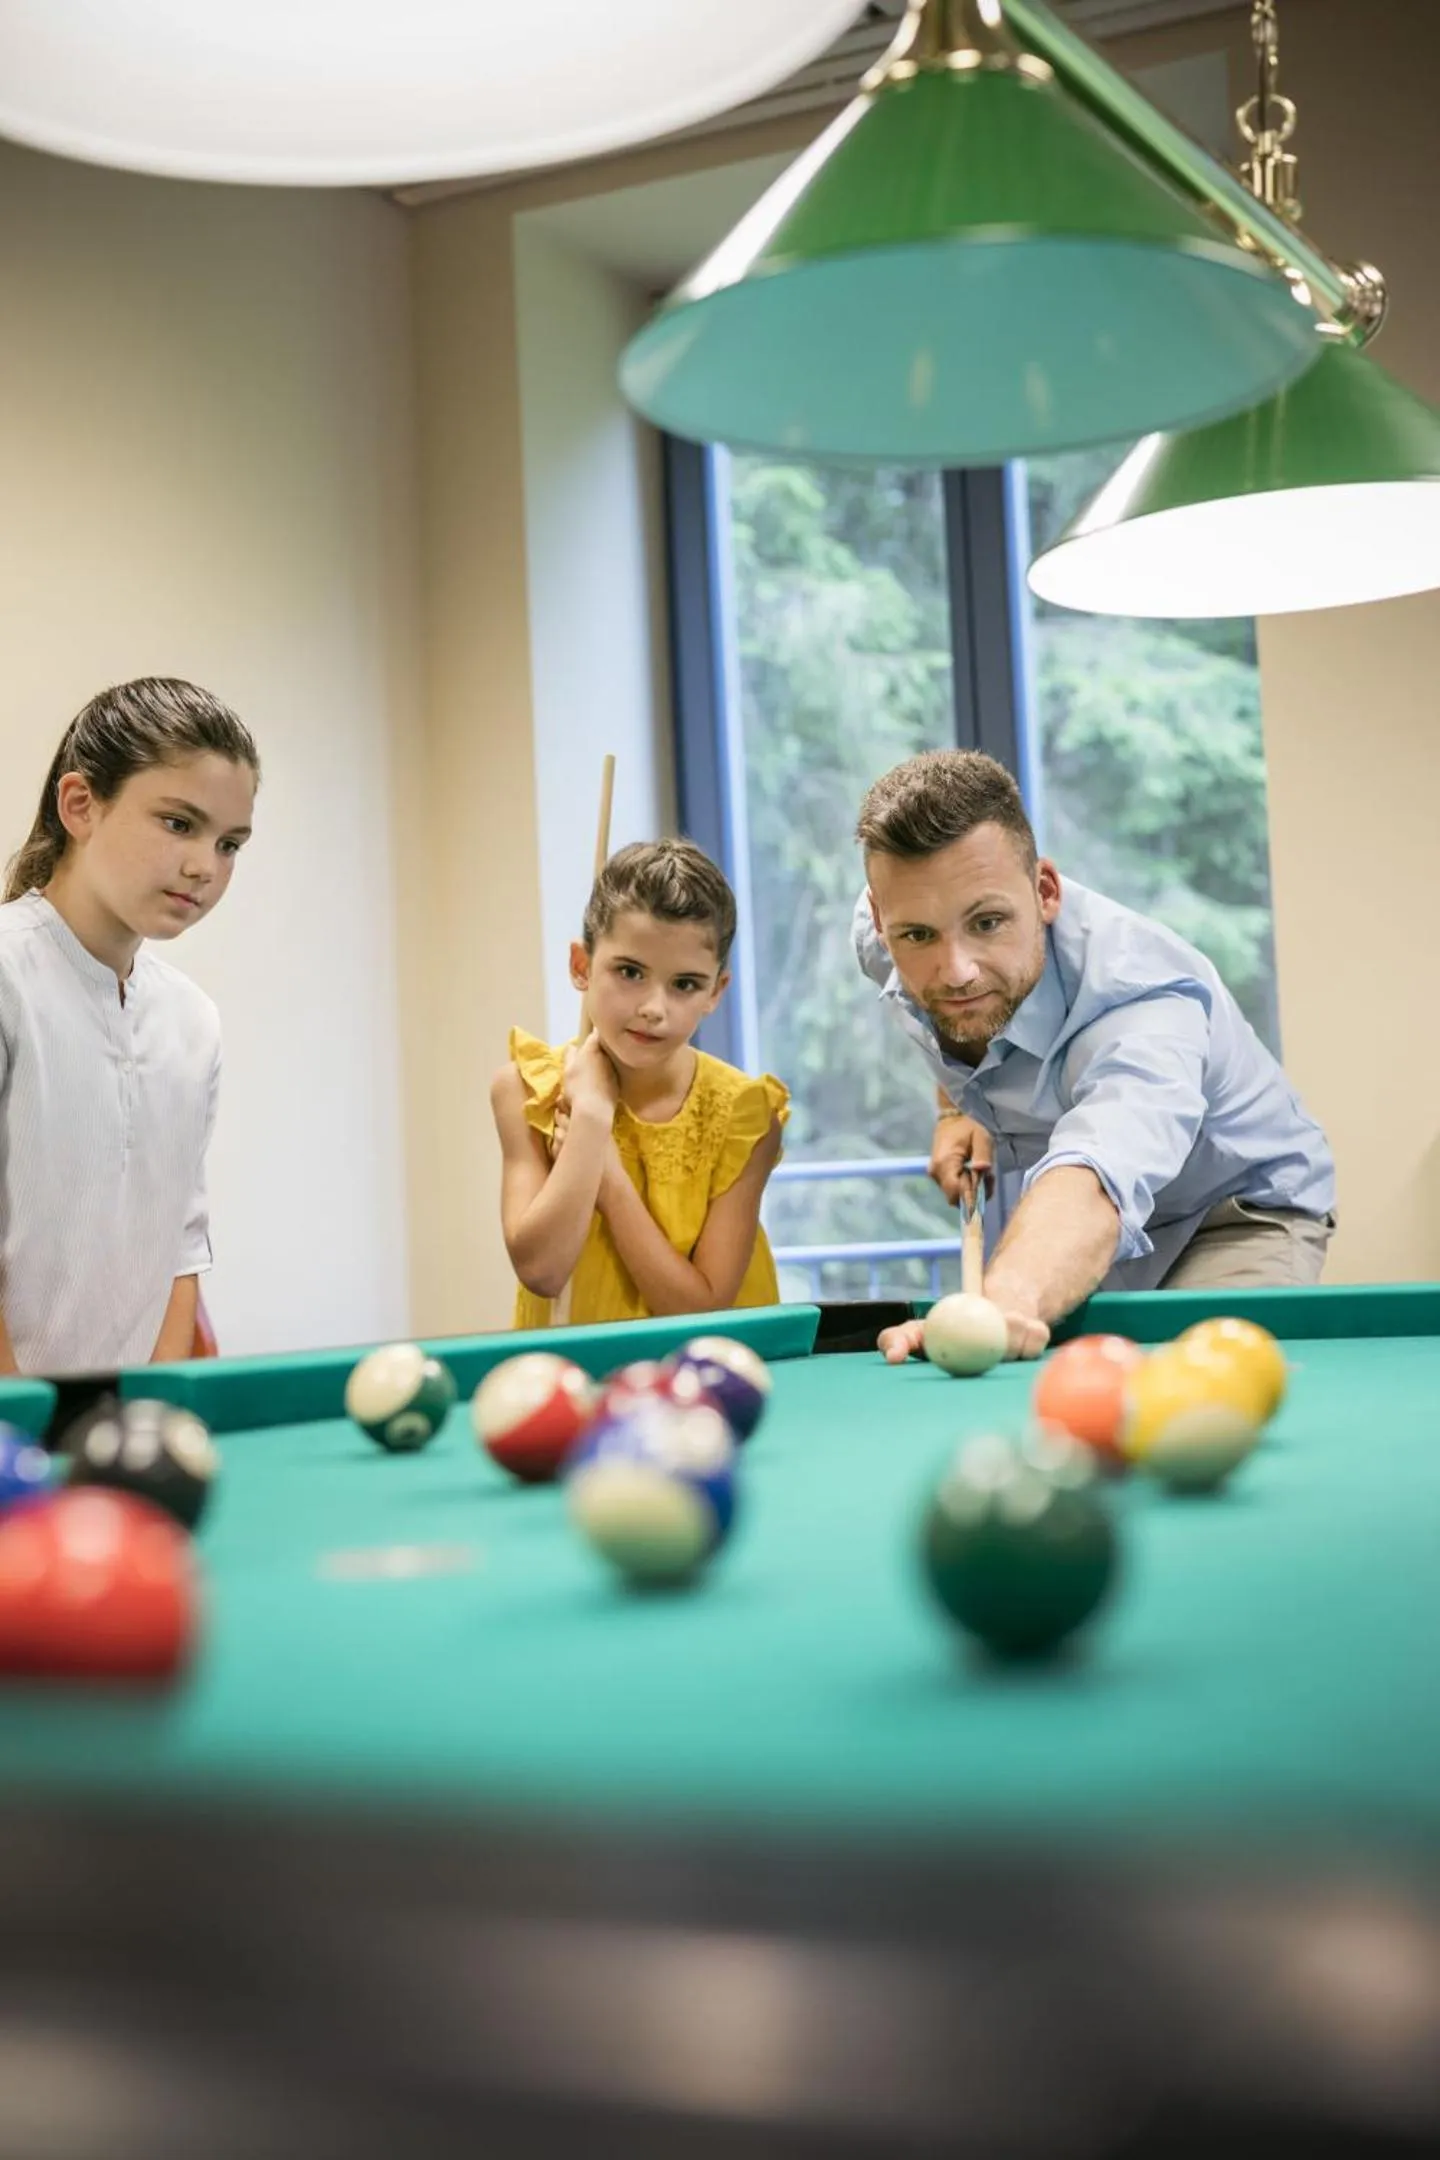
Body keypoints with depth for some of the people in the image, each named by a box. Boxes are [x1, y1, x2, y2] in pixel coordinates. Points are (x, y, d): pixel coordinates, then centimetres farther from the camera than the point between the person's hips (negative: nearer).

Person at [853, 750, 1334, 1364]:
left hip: (1235, 1208, -6)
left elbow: (1088, 1182, -62)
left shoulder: (1142, 997, -40)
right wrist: (956, 1108, -3)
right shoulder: (881, 931, -19)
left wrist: (1009, 1297, -81)